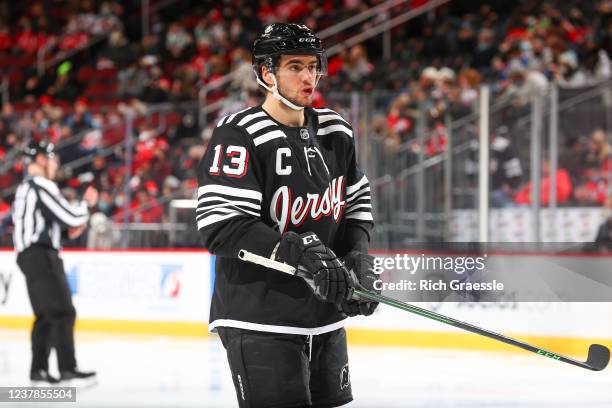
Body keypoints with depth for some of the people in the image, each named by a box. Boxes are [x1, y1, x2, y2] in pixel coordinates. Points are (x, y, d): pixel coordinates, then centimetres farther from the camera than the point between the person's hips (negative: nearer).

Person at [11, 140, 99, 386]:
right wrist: (87, 202, 2)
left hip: (28, 255, 10)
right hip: (41, 256, -10)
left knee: (46, 315, 13)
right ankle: (68, 371, -16)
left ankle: (38, 371, 12)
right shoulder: (42, 186, -14)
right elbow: (71, 216, -16)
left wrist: (68, 229, 12)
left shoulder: (24, 188, 19)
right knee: (63, 312, -12)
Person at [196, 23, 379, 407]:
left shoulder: (336, 132, 9)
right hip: (260, 322, -7)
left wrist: (358, 257, 0)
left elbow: (357, 203, 20)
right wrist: (302, 251, -29)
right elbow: (221, 227, -22)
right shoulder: (239, 136, -13)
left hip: (325, 318, 7)